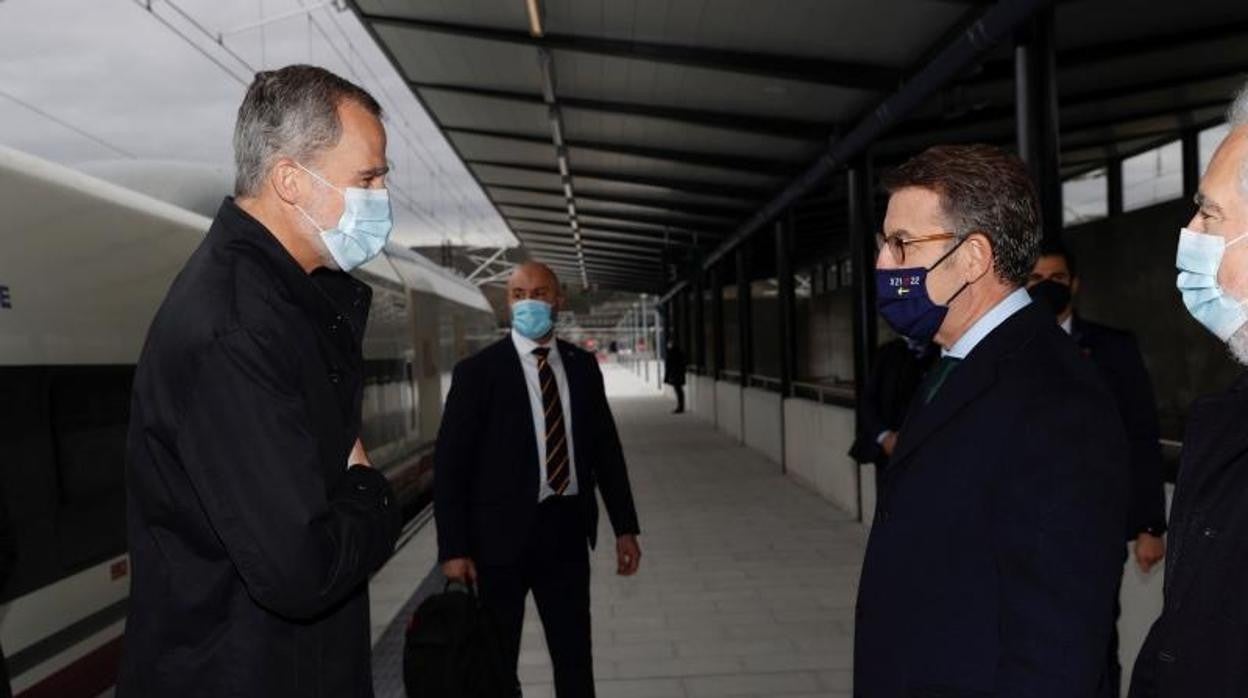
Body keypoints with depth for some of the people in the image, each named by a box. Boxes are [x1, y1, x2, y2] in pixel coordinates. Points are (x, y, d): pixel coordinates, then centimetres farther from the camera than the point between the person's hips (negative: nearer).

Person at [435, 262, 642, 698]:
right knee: (496, 661, 13)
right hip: (503, 533, -3)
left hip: (567, 529, 3)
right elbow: (450, 463, -8)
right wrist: (453, 548, -13)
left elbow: (606, 447, 9)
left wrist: (625, 527, 7)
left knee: (575, 655, 16)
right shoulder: (478, 370, -7)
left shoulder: (583, 366, 5)